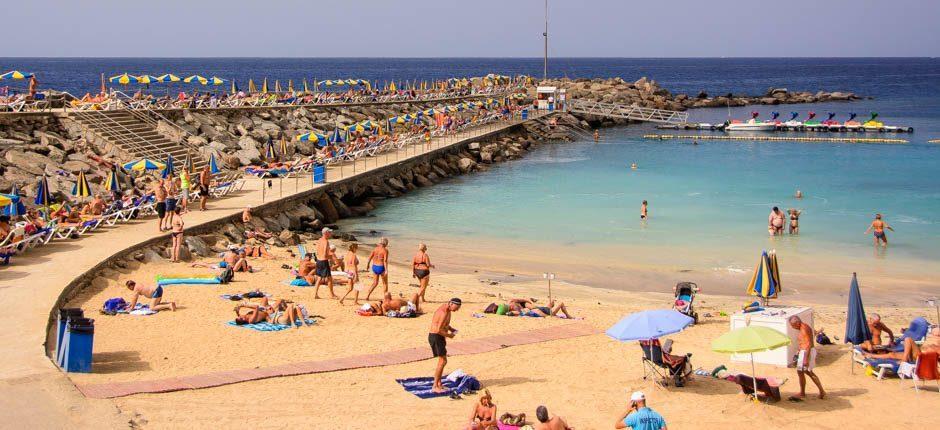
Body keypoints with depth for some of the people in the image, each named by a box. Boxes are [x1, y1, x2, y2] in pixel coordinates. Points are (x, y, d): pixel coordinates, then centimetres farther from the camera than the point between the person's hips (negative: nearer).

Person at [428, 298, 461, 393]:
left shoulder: (446, 310, 11)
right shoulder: (444, 313, -22)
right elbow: (439, 330, -27)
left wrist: (451, 329, 11)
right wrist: (449, 335, -12)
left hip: (438, 336, 11)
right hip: (436, 337, -11)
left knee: (442, 360, 18)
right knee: (443, 361, -10)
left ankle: (439, 384, 26)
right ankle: (435, 386, -8)